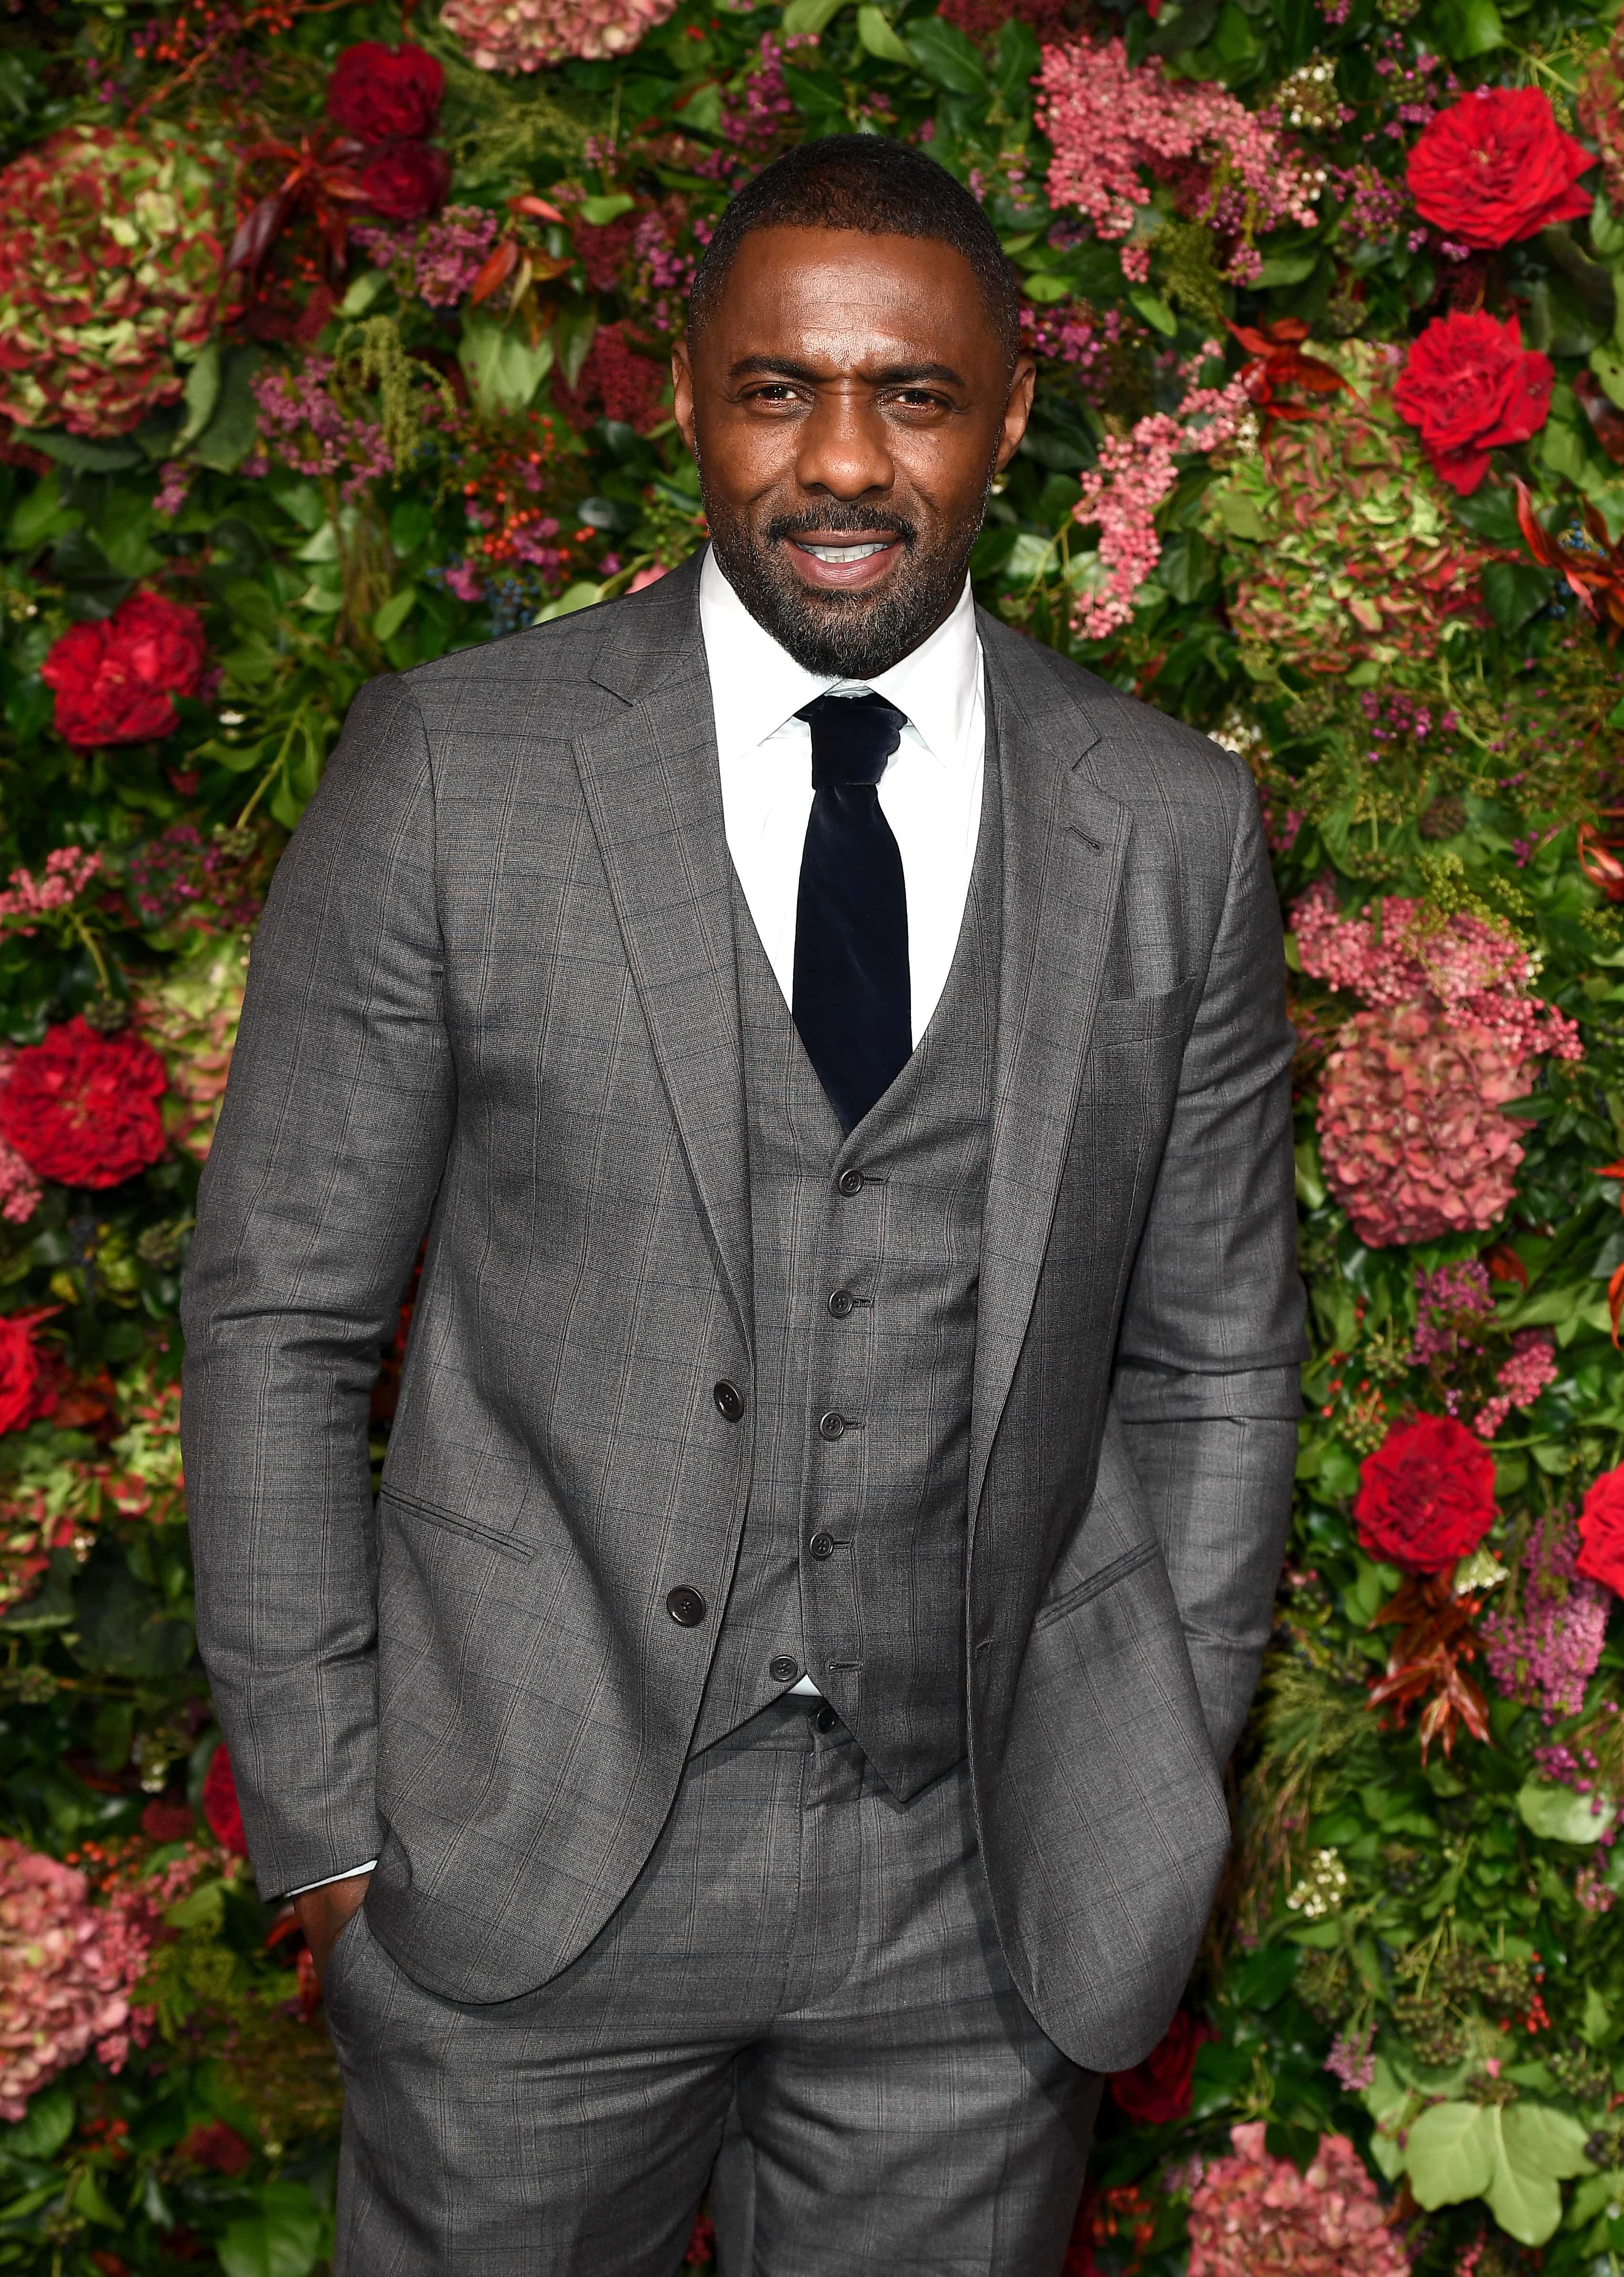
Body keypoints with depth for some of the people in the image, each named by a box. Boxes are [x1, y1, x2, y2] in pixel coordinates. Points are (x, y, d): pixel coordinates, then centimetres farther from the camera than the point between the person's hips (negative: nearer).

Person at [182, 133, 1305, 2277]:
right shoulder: (449, 771, -6)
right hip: (526, 1863, -1)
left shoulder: (1172, 828, 0)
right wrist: (321, 1811, -3)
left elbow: (1216, 1357, 6)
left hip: (986, 1908, 2)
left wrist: (1157, 1819, 6)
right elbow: (278, 1316, -3)